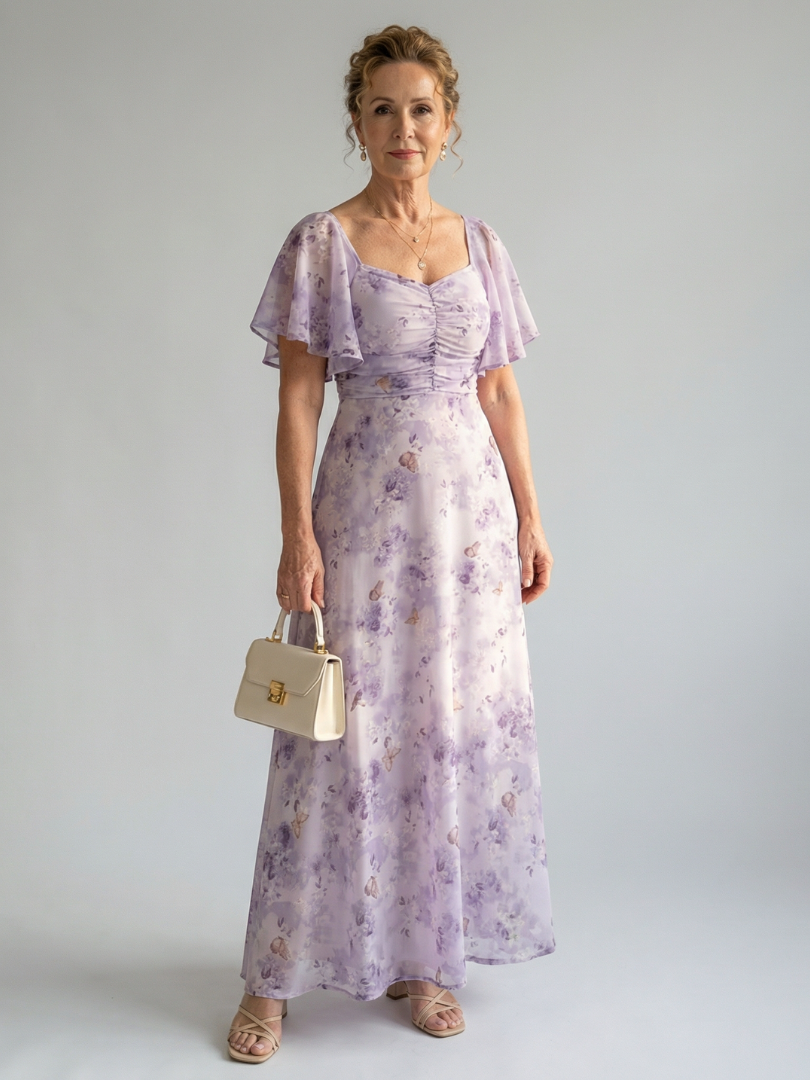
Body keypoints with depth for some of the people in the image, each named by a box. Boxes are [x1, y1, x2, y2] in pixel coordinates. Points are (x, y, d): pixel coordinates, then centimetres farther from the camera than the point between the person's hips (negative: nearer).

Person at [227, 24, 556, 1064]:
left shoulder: (481, 245, 10)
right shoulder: (320, 244, -1)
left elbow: (501, 394, 12)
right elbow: (297, 399, -5)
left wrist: (530, 519, 7)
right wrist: (297, 535, -12)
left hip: (471, 508, 4)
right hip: (364, 507, -4)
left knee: (466, 725, 6)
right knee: (346, 730, -1)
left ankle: (423, 957, 23)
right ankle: (274, 977, 14)